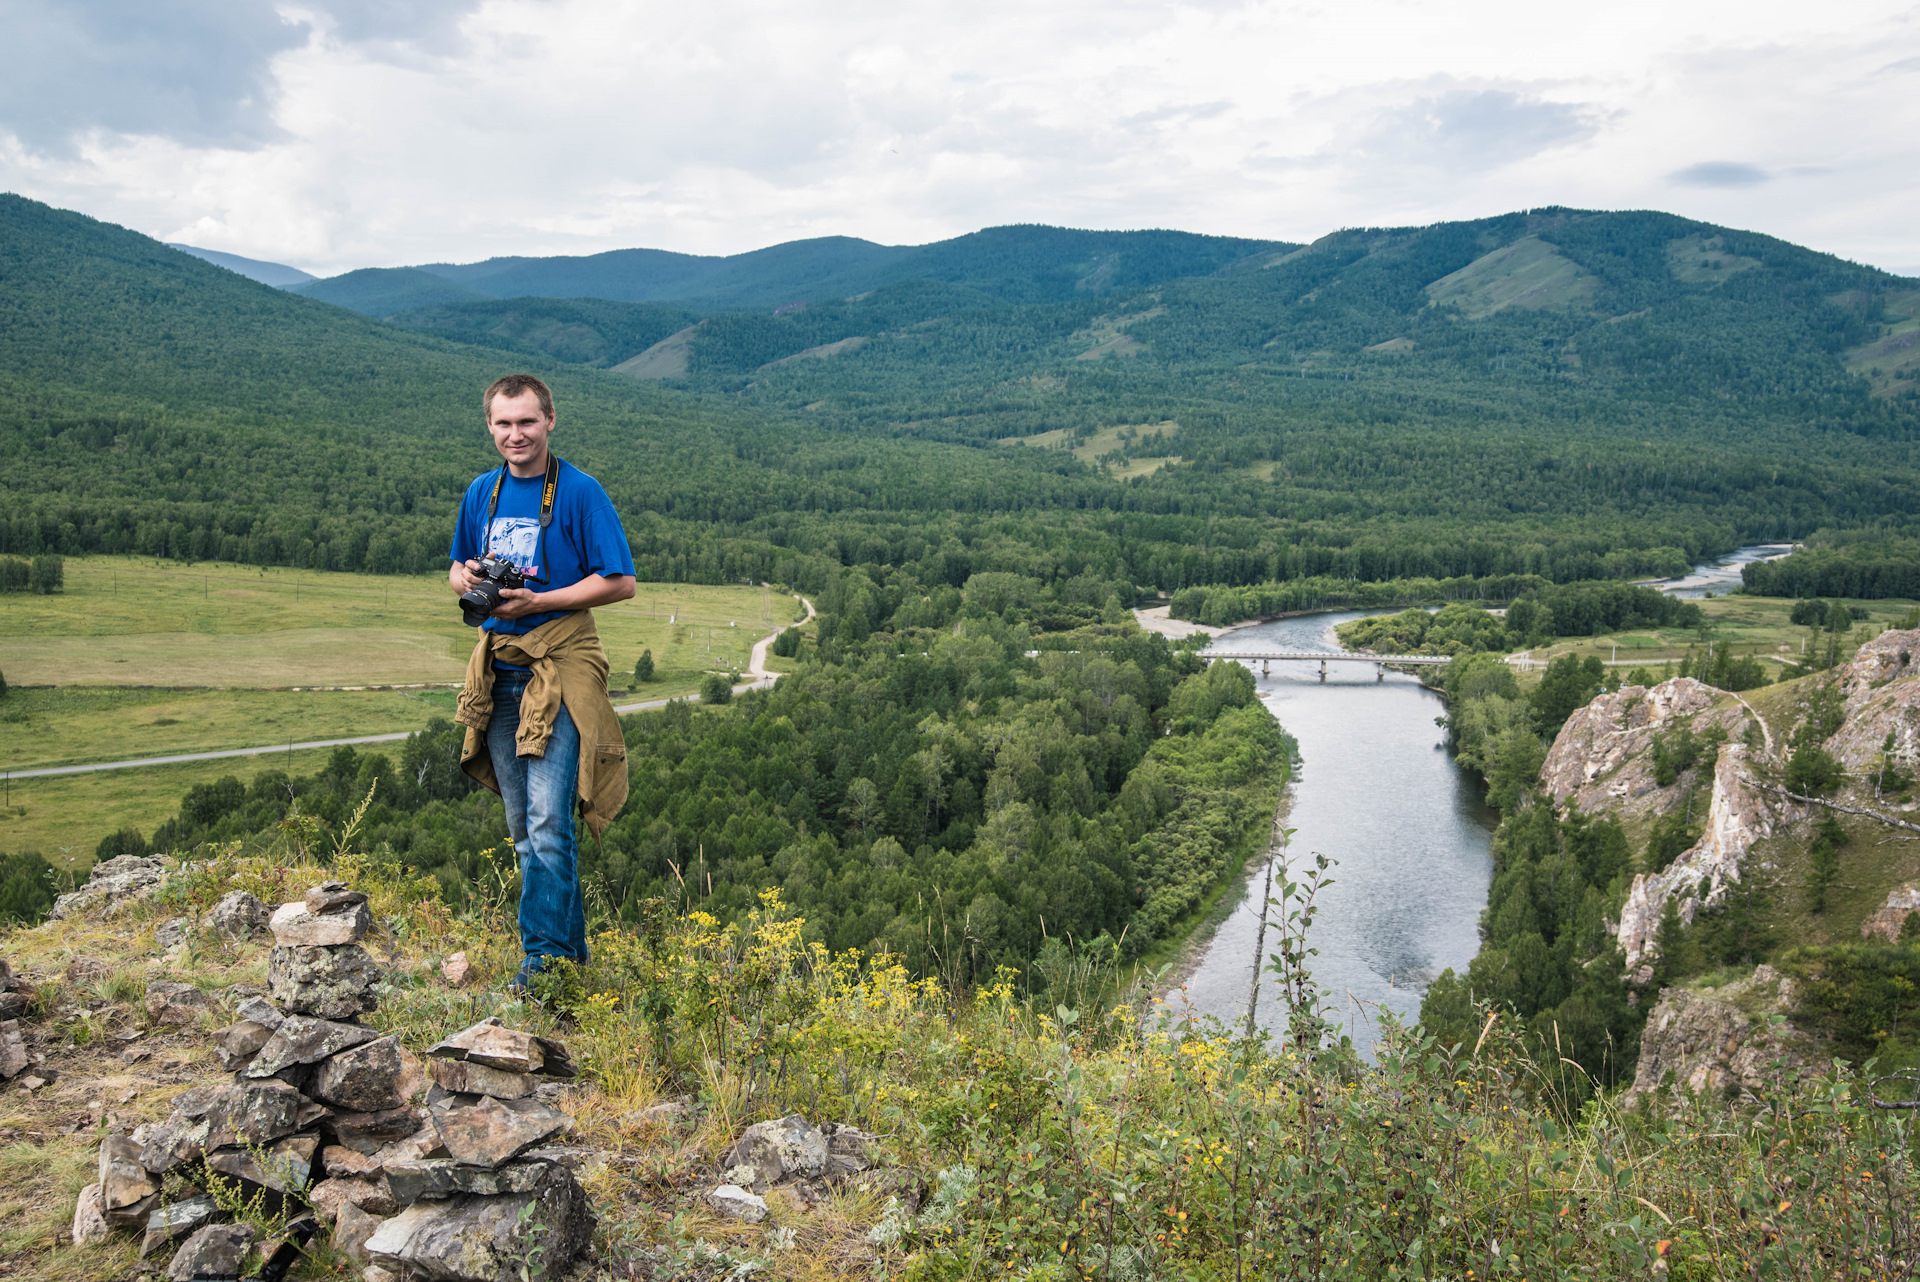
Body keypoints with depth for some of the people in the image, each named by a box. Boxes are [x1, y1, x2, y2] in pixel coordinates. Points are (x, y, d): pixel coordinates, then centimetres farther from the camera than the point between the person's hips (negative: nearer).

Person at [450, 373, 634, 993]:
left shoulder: (580, 492, -6)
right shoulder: (481, 493, 12)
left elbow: (619, 582, -8)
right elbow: (459, 570, 23)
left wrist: (537, 601, -16)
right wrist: (468, 580, -1)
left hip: (560, 669, -6)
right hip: (498, 670, 6)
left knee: (548, 821, -11)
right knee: (523, 826, 11)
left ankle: (545, 955, -4)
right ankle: (572, 944, 23)